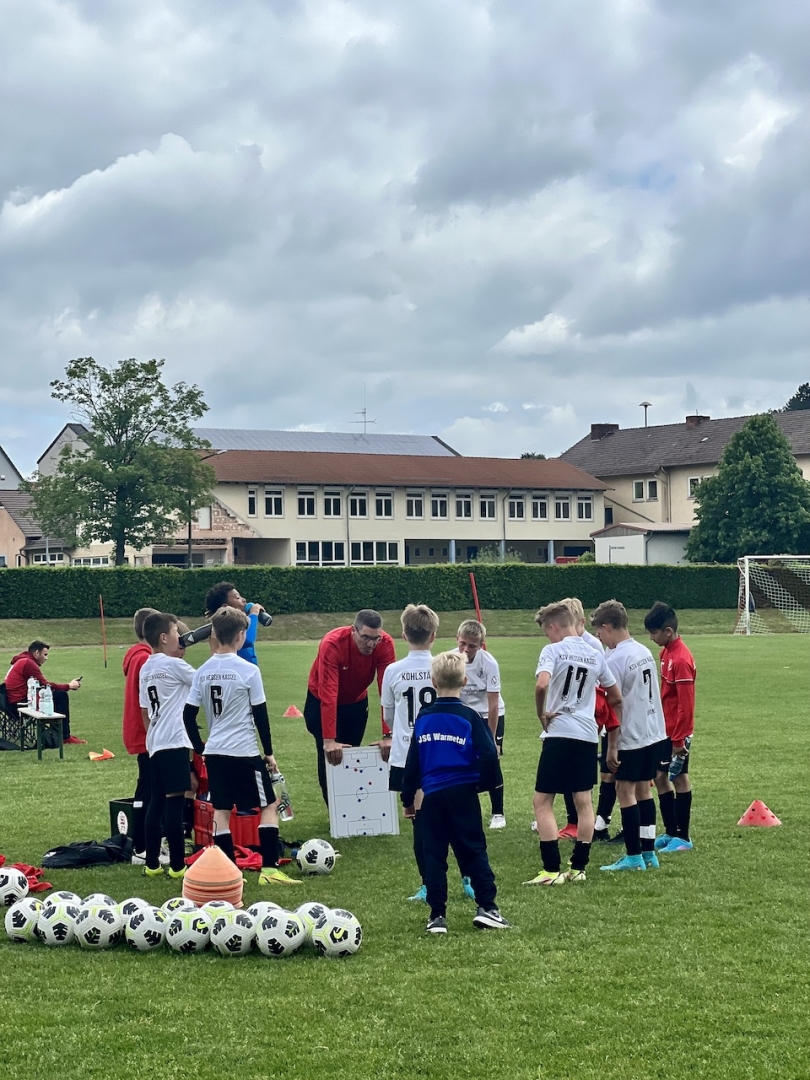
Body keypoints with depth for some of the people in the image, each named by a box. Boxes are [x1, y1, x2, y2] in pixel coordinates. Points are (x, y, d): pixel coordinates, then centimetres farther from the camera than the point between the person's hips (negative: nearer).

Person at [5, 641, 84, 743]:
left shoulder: (23, 662, 19)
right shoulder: (28, 663, -13)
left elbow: (43, 685, 15)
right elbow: (45, 686, -14)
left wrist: (67, 686, 7)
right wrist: (68, 686, -4)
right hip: (19, 704, -10)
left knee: (60, 695, 14)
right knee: (61, 696, -12)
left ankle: (64, 735, 13)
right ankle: (65, 737, -9)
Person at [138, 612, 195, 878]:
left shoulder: (145, 669, 14)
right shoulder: (173, 665, -10)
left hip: (155, 744, 8)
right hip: (175, 742, -8)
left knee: (157, 802, 11)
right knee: (175, 801, -7)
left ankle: (152, 864, 14)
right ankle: (177, 866, -6)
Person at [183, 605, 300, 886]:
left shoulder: (203, 671, 4)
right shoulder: (248, 670, -10)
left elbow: (188, 715, 6)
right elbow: (260, 716, -7)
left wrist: (201, 749, 16)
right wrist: (269, 752, 3)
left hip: (214, 752, 5)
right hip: (244, 752, -5)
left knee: (221, 811, 9)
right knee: (269, 806, 4)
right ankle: (269, 868, -3)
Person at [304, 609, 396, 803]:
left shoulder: (385, 644, -27)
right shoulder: (332, 644, -36)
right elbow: (328, 694, -40)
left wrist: (387, 735, -34)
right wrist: (329, 740, -45)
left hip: (356, 702, 3)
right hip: (321, 702, -3)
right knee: (330, 758, -5)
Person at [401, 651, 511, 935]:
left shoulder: (423, 719, 4)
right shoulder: (469, 717, -5)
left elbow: (412, 762, 8)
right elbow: (488, 755, -10)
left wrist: (407, 798, 16)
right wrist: (487, 782, 8)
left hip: (432, 796, 2)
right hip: (463, 794, -2)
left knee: (433, 854, 7)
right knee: (474, 851, 6)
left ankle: (437, 916, 7)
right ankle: (486, 907, 1)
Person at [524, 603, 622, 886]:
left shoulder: (553, 651, -7)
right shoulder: (595, 655, 11)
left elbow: (541, 685, -25)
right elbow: (616, 698, 17)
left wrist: (542, 714, -10)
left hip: (559, 733, -6)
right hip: (588, 735, 6)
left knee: (542, 801, 0)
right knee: (584, 802, 12)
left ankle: (551, 870, -5)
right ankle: (578, 868, 14)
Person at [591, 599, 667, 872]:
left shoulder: (615, 659, -16)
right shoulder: (645, 651, 9)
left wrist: (612, 746, -12)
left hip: (631, 737, -8)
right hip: (655, 733, 8)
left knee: (625, 792, -1)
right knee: (643, 790, 14)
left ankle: (634, 857, 0)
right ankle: (648, 854, 17)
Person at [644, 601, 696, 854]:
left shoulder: (681, 659, -21)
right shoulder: (667, 652, 6)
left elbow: (686, 705, -21)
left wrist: (679, 739, -19)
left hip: (677, 733, -9)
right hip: (664, 729, 9)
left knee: (679, 778, 0)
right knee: (660, 776, 12)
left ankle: (683, 838, 11)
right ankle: (670, 832, 22)